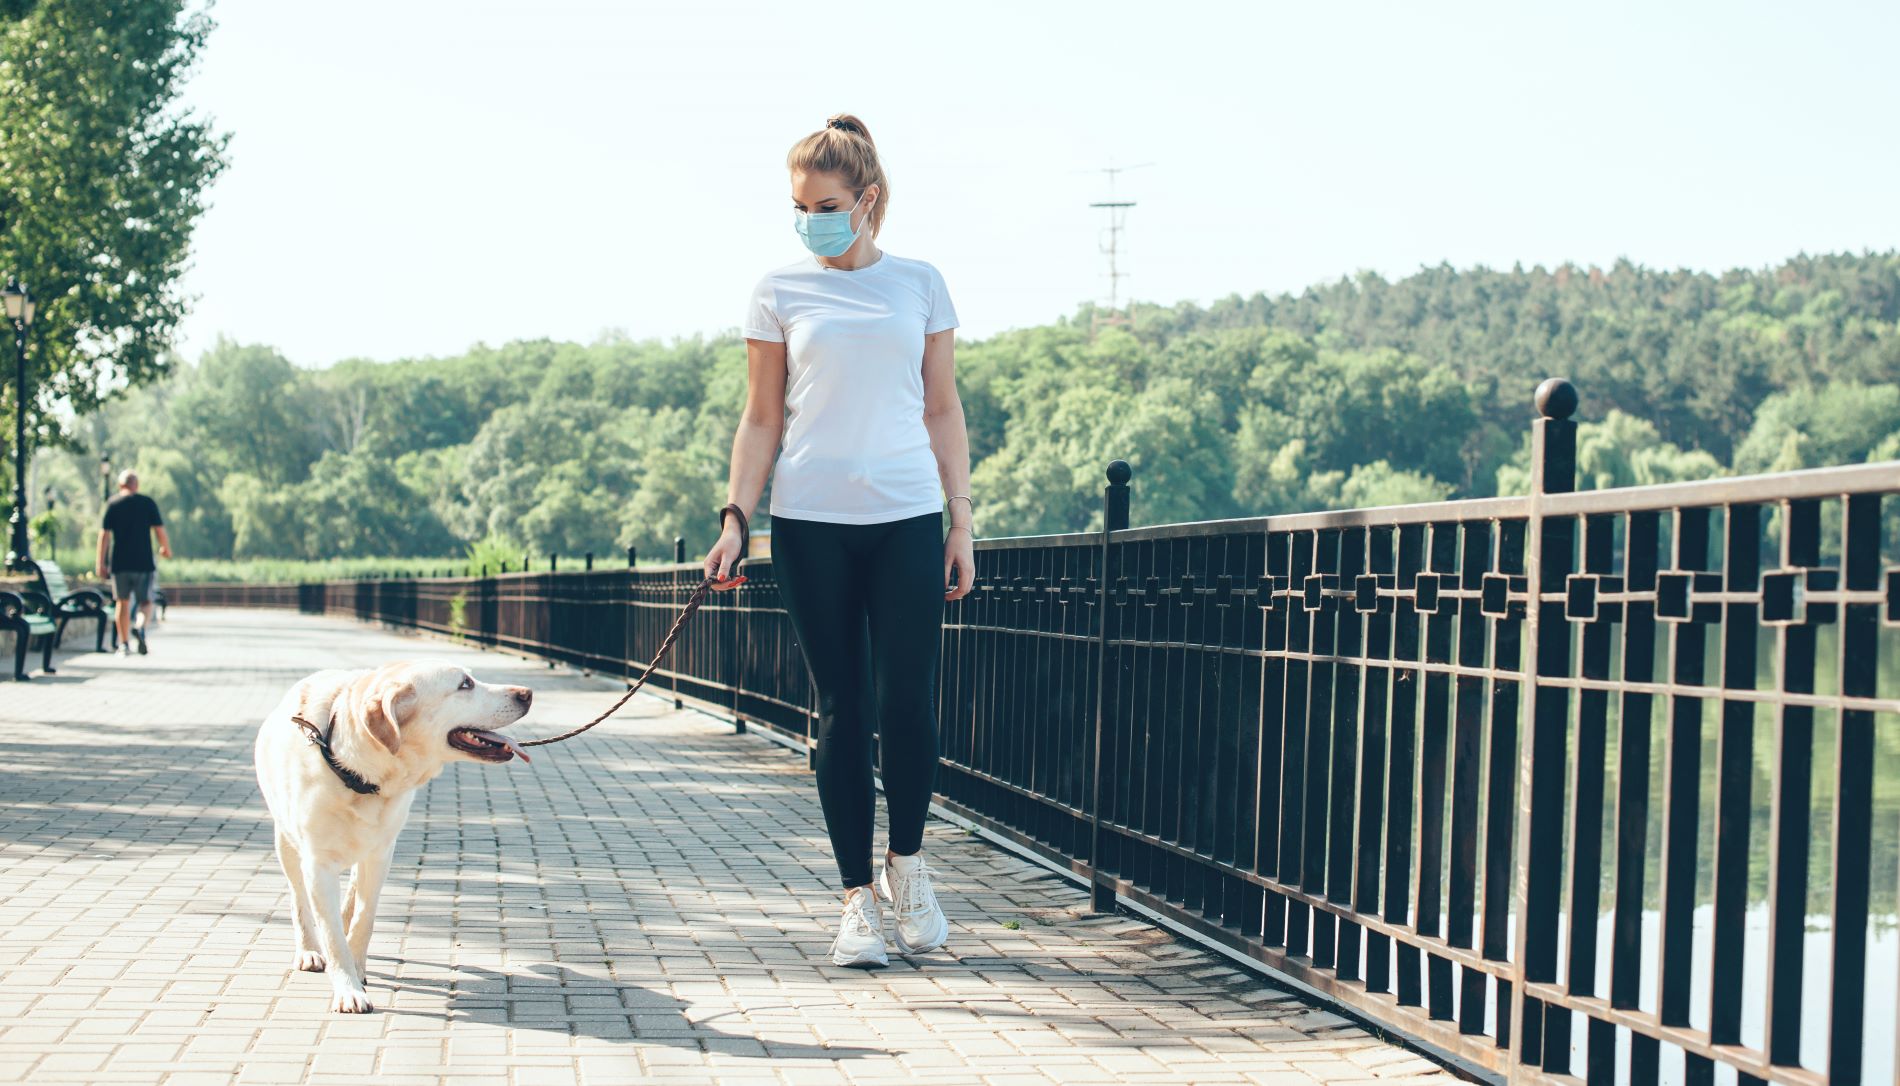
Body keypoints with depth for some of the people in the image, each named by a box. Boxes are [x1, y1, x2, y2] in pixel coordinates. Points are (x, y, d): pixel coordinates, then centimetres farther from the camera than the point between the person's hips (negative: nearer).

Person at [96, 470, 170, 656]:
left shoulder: (112, 504, 2)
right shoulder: (148, 503, 0)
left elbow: (104, 535, -2)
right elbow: (159, 530, -1)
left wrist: (101, 563, 1)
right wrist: (166, 548, 18)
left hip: (120, 563, 1)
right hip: (144, 563, -1)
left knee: (123, 603, 11)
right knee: (146, 601, 6)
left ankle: (124, 644, 11)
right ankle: (141, 627, -24)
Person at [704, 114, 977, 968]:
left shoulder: (919, 284, 8)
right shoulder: (781, 291, 6)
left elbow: (942, 409, 10)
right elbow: (762, 418, 7)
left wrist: (961, 519, 5)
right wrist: (736, 518, -3)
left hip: (907, 518, 0)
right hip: (811, 520, 0)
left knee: (908, 699, -7)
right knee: (840, 706, 1)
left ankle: (906, 863, 16)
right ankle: (858, 897, 9)